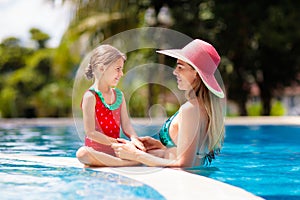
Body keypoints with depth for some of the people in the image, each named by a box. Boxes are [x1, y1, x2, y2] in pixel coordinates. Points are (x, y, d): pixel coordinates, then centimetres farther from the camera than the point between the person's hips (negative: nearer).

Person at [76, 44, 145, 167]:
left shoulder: (119, 95, 13)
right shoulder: (90, 97, -8)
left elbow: (126, 125, 7)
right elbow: (90, 132, -14)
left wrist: (134, 138, -15)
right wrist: (117, 143, -19)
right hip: (97, 150, -6)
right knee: (82, 153, -40)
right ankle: (128, 163, -39)